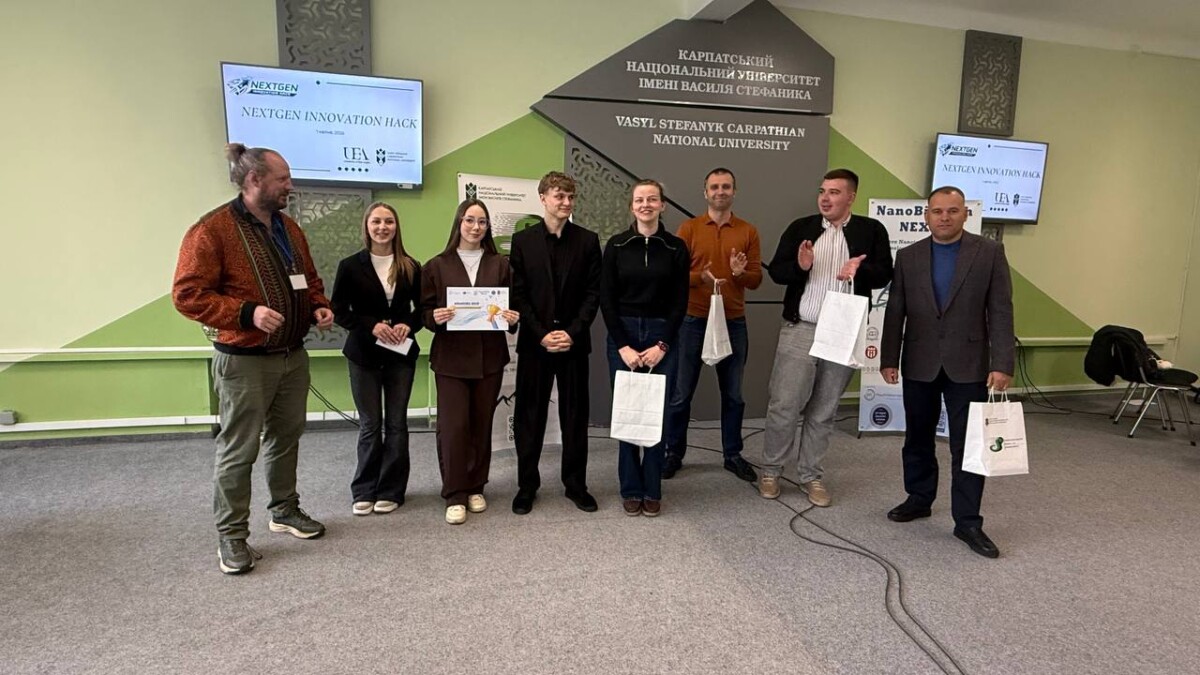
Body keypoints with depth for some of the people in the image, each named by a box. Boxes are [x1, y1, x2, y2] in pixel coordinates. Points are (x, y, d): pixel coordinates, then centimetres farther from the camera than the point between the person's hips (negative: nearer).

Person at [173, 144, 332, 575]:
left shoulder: (288, 228, 11)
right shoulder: (212, 229, -13)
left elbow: (310, 280, 21)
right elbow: (187, 294, -16)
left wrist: (319, 307, 2)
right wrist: (247, 313, -25)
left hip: (293, 356, 7)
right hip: (244, 362, -7)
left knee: (286, 439, 17)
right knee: (239, 450, 2)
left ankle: (285, 511, 34)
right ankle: (232, 536, 15)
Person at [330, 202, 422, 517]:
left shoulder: (411, 267, 3)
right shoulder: (350, 266, -2)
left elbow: (422, 307, 7)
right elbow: (339, 311, -2)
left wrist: (409, 325, -13)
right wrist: (371, 325, -16)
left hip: (401, 353, 2)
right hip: (363, 353, -1)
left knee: (396, 422, 6)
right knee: (369, 424, 4)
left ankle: (391, 490, 17)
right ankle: (364, 491, 18)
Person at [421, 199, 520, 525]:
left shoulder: (500, 265, 9)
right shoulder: (437, 265, 4)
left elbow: (513, 305, 10)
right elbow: (425, 311, 3)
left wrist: (513, 318, -12)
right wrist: (436, 317, -18)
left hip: (489, 357, 2)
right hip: (451, 357, -2)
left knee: (482, 425, 7)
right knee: (453, 426, -6)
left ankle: (475, 488, 22)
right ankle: (455, 495, 6)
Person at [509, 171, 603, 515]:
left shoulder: (587, 240, 4)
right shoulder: (522, 240, 2)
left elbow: (593, 292, 0)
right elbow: (518, 294, -1)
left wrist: (572, 332, -10)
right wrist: (541, 334, -10)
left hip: (574, 341, 1)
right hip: (534, 341, 0)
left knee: (575, 415, 8)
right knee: (529, 415, 6)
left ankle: (576, 484, 21)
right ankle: (527, 485, 19)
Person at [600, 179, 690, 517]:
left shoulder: (676, 247, 2)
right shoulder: (616, 245, 1)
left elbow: (680, 301, 1)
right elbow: (606, 299, -1)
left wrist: (662, 345, -8)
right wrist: (622, 345, -9)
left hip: (662, 337, 0)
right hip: (622, 336, 0)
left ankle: (652, 491, 17)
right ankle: (630, 490, 17)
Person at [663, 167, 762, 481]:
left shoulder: (748, 232, 6)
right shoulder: (688, 228, 1)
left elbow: (756, 279, 3)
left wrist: (741, 273, -18)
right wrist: (700, 277, -22)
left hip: (734, 323, 2)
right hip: (693, 321, -1)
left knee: (733, 393, 10)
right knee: (681, 392, 5)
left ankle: (733, 455, 24)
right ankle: (674, 453, 19)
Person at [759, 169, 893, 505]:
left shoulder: (871, 230, 4)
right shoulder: (800, 227, 5)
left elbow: (884, 275, -1)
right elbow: (776, 271, 2)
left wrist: (860, 270, -22)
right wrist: (799, 266, -19)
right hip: (799, 330, 0)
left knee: (823, 412, 12)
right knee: (783, 406, 1)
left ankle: (811, 476, 26)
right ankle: (770, 471, 19)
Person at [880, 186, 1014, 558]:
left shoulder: (989, 252, -1)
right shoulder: (908, 256, 4)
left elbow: (1000, 311, -5)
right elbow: (895, 312, 3)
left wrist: (1002, 363, -11)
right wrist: (889, 359, -1)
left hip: (968, 365, -2)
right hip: (919, 364, 2)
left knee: (968, 444, 1)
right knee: (918, 438, 14)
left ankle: (967, 521, 11)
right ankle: (919, 499, 32)